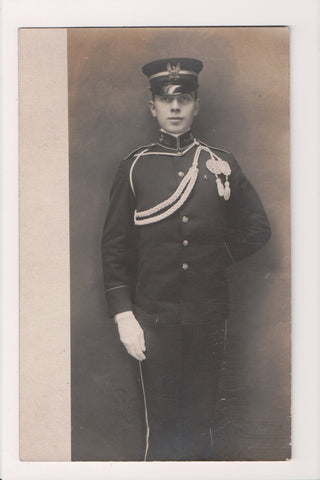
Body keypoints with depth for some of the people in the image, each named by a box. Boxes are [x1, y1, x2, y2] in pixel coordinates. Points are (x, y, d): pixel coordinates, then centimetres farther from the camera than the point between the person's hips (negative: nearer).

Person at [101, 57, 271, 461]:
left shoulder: (221, 163, 4)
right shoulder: (134, 167, 0)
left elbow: (257, 229, 11)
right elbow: (114, 246, -2)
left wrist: (217, 259, 4)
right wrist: (123, 315, -7)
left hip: (208, 316, 2)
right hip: (154, 317, -1)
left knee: (200, 419, 13)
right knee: (161, 421, 9)